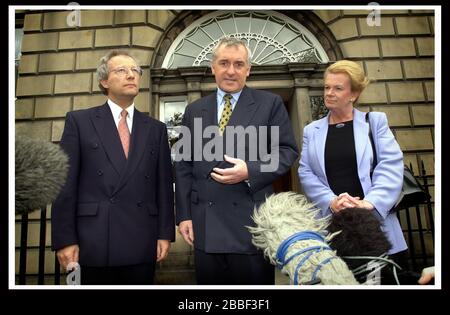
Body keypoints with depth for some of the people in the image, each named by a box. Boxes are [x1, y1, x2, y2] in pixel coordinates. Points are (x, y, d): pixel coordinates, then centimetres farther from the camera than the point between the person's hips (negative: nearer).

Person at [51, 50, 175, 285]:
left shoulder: (156, 129, 10)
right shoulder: (79, 121, 3)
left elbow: (164, 185, 7)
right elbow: (65, 183, -1)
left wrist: (165, 234, 2)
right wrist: (64, 239, -6)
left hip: (142, 244, 2)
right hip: (93, 244, -2)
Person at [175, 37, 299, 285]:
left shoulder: (270, 103, 5)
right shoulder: (194, 110, 13)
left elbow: (287, 151, 1)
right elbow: (183, 165, 12)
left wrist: (250, 171, -17)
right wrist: (184, 214, 5)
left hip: (253, 221, -2)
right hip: (205, 226, 3)